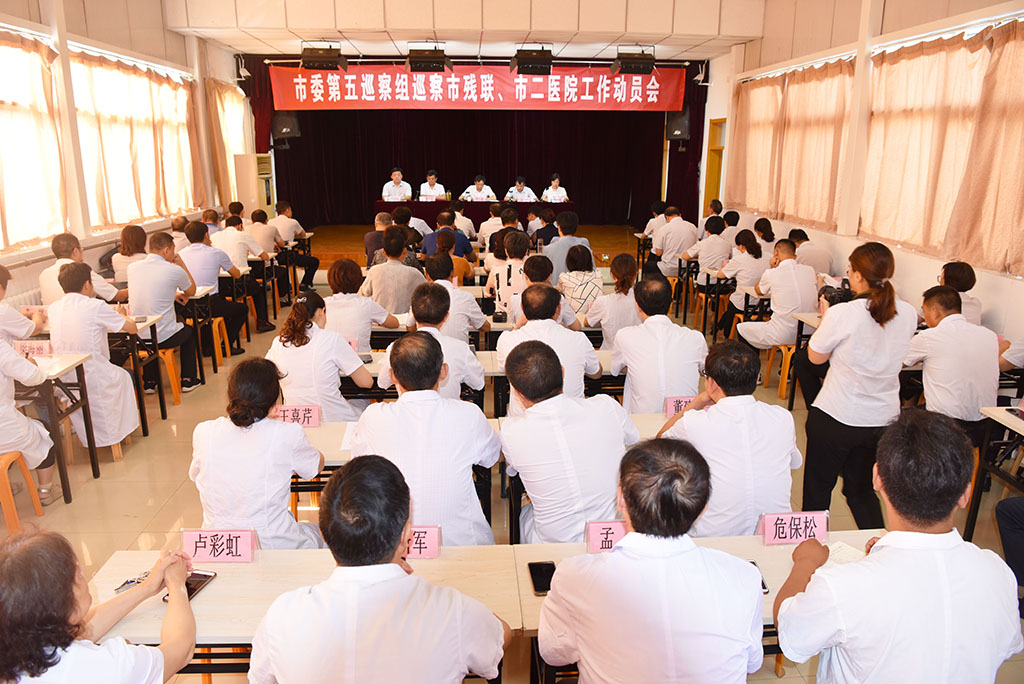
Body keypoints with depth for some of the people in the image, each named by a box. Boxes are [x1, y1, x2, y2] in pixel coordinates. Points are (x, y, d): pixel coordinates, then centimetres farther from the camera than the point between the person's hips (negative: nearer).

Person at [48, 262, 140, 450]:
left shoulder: (53, 308, 4)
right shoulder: (95, 306, -14)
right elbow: (132, 328, -9)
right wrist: (121, 316, 13)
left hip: (62, 380, 6)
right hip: (93, 377, -6)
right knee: (126, 375, 25)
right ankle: (111, 430, 32)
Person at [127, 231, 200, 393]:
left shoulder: (132, 267, 1)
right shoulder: (174, 270, -13)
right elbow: (191, 291, 7)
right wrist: (181, 264, 11)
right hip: (163, 337, -4)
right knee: (189, 331, 28)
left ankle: (149, 381, 38)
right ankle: (188, 380, 30)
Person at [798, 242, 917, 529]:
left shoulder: (842, 314, -20)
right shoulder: (907, 314, -3)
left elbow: (815, 356, -6)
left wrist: (826, 315, 5)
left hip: (836, 418, -5)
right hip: (884, 419, 5)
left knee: (817, 488, 14)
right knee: (862, 489, 24)